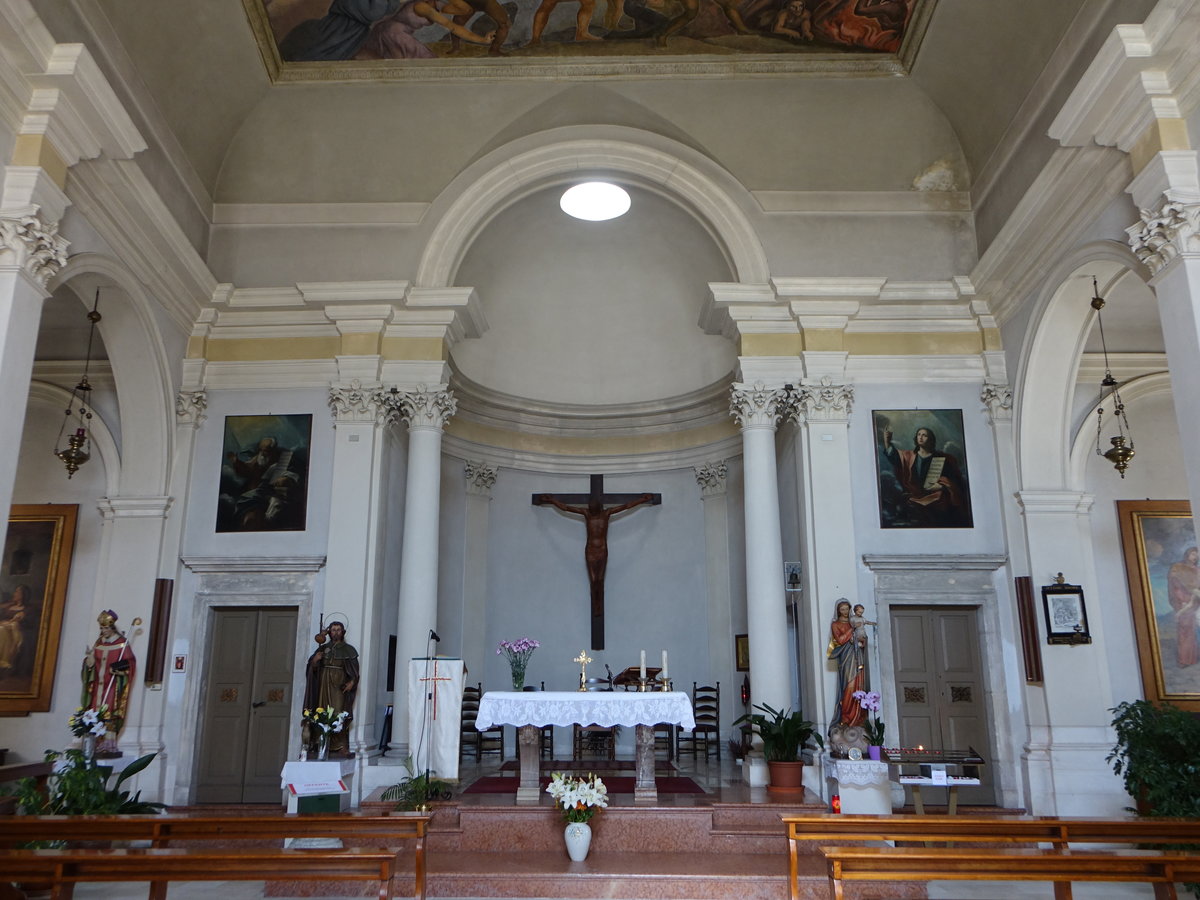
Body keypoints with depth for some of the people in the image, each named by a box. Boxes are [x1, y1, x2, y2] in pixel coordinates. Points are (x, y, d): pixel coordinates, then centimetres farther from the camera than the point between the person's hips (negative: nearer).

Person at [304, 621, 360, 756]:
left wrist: (352, 682, -14)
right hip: (324, 684, 3)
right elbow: (312, 667, 10)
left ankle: (342, 746, -15)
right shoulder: (323, 648, 14)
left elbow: (354, 669, 2)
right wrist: (315, 660, -11)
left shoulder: (348, 650, 7)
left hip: (340, 685, -3)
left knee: (339, 714, -12)